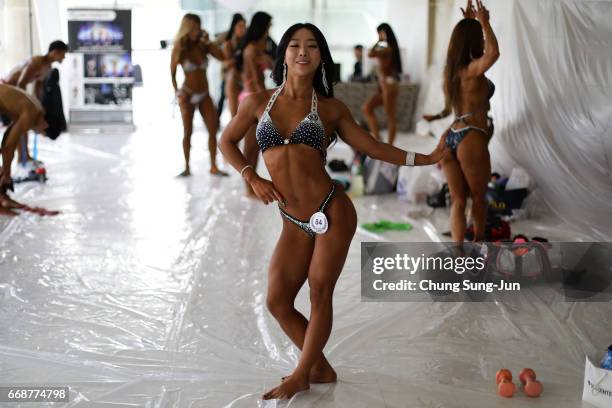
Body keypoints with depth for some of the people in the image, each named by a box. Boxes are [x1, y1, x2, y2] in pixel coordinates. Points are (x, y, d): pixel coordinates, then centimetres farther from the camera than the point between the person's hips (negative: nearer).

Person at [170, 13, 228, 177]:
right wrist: (177, 93, -9)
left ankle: (214, 167, 3)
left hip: (204, 95, 3)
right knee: (187, 132, 0)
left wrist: (208, 41, -14)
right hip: (187, 95, -3)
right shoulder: (179, 49, -6)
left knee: (213, 129, -4)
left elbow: (222, 57, -12)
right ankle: (187, 168, 9)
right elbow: (172, 73, 0)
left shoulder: (203, 46, 0)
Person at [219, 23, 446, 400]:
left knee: (320, 295, 2)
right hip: (294, 223, 3)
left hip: (332, 212, -3)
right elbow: (227, 142, 17)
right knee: (278, 301, 3)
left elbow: (372, 147, 6)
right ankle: (321, 369, 24)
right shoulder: (258, 102, 5)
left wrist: (425, 158, 1)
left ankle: (302, 375, 22)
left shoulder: (331, 109, 2)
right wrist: (253, 178, 4)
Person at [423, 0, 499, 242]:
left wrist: (468, 22, 32)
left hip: (450, 138, 7)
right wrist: (484, 22, -21)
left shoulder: (451, 68, 12)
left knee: (458, 200, 6)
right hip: (471, 139, -7)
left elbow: (461, 40, 36)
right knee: (479, 196, 16)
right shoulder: (473, 69, -9)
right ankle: (479, 241, 35)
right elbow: (493, 53, -33)